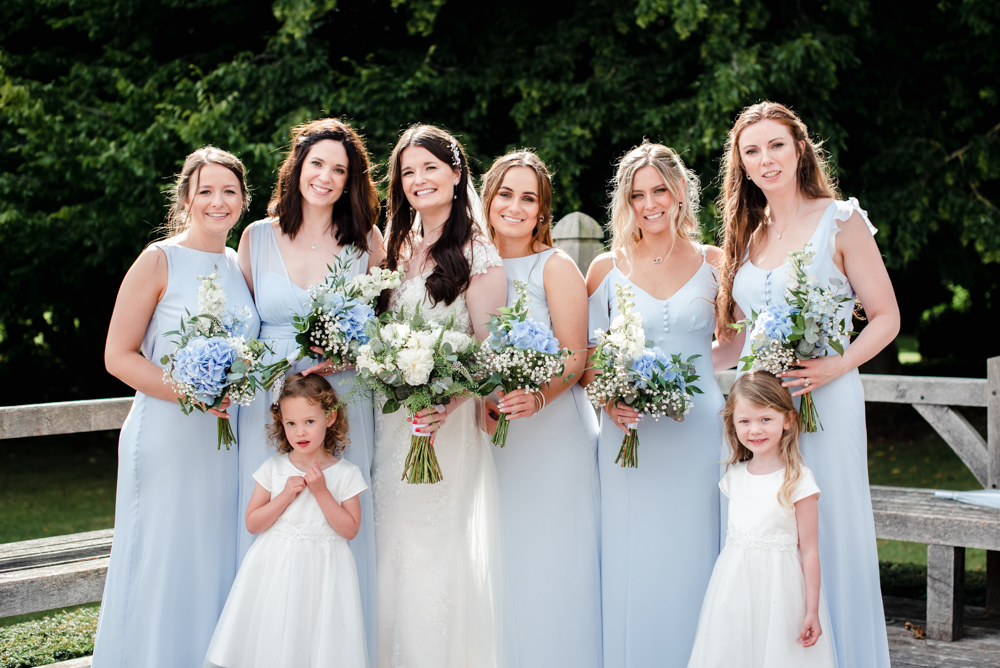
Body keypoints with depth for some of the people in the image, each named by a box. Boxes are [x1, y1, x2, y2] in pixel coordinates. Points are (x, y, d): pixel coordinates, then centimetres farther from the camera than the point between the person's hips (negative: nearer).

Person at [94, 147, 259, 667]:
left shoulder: (242, 267, 12)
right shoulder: (159, 261, -4)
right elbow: (119, 356, -8)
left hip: (230, 440, 5)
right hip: (168, 440, -5)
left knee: (218, 568, 9)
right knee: (163, 570, -2)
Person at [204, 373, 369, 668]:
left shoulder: (346, 473, -2)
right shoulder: (274, 469, 2)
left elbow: (349, 529, -7)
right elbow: (252, 523, 1)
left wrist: (321, 491, -15)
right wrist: (285, 497, -13)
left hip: (320, 573, -1)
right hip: (276, 568, 1)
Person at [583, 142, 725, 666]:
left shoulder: (714, 263, 6)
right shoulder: (607, 269, 6)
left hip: (699, 428, 0)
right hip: (629, 431, 0)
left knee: (692, 558, 2)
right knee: (632, 561, 1)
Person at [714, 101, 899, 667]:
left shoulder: (841, 221, 0)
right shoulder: (747, 234, 15)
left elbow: (886, 318, -2)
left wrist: (837, 365, -17)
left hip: (823, 402, -5)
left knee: (825, 534, -3)